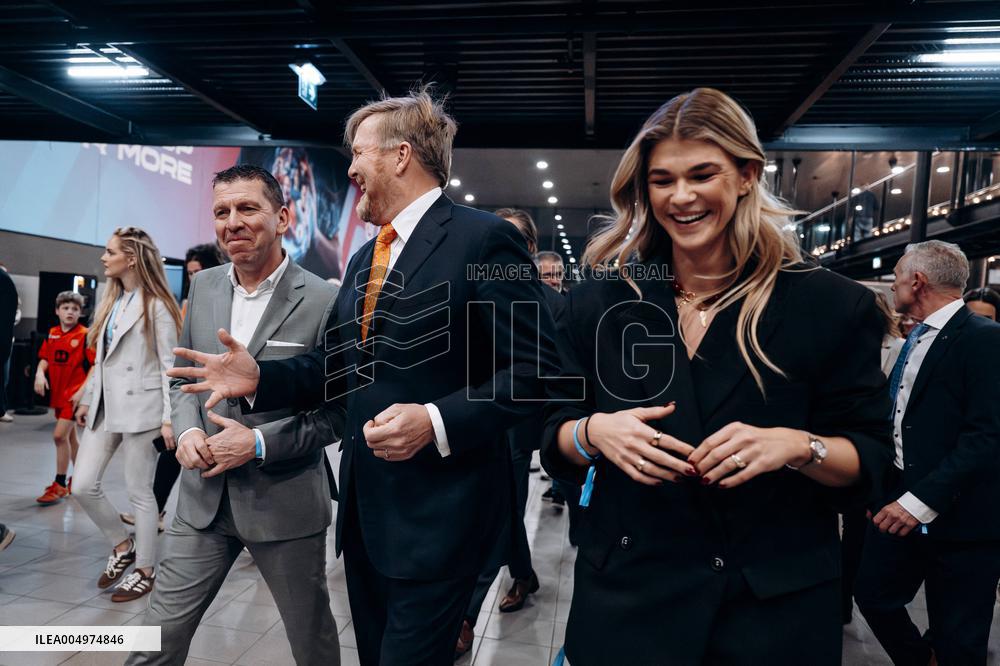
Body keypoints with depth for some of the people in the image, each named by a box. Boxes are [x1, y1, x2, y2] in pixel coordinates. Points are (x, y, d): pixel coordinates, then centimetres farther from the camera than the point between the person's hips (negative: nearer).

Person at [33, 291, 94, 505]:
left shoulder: (85, 335, -11)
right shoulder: (52, 334, 7)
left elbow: (95, 366, -13)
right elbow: (45, 358, 13)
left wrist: (82, 391, -17)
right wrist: (40, 373, -7)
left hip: (75, 394, -7)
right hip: (58, 393, 7)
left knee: (60, 435, -11)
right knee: (70, 437, 16)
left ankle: (59, 485, 1)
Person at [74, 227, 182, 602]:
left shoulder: (156, 306, -9)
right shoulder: (111, 301, 14)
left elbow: (169, 366, -12)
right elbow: (102, 359, 19)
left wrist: (169, 417, -17)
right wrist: (87, 399, 17)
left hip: (140, 408, -7)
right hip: (105, 407, 7)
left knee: (139, 492, 2)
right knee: (83, 486, 5)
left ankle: (145, 571, 18)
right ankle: (122, 546, 27)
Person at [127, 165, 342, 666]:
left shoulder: (324, 302, -14)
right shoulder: (203, 287, 4)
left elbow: (340, 411, -10)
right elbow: (182, 378, 14)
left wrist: (259, 443, -19)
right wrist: (187, 430, -6)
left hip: (286, 501, -4)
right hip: (204, 496, 4)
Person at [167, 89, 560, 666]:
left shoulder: (483, 238, -13)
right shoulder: (365, 259, 15)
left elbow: (536, 369, -17)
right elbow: (343, 364, 15)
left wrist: (438, 422, -25)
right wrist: (260, 378, 1)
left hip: (439, 511, -8)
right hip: (365, 506, 8)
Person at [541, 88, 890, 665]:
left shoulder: (833, 305, -7)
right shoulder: (600, 303, -4)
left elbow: (870, 459, -2)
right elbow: (554, 440, 1)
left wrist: (796, 445, -22)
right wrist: (594, 432, -20)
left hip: (779, 602, 0)